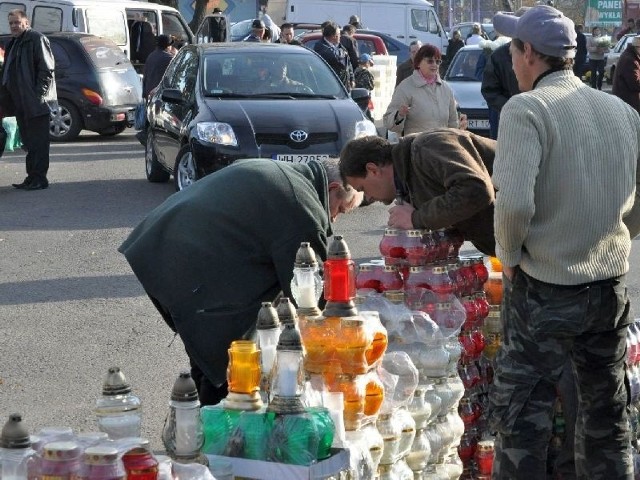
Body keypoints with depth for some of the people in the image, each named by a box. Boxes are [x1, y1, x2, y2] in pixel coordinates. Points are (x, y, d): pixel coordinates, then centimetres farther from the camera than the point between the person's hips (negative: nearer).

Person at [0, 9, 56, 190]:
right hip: (21, 104, 9)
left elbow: (47, 69, -15)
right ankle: (32, 177, 17)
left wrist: (38, 94, -20)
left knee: (38, 142, -6)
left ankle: (39, 178, -4)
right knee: (29, 143, 12)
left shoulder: (37, 39, -9)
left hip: (36, 103, -9)